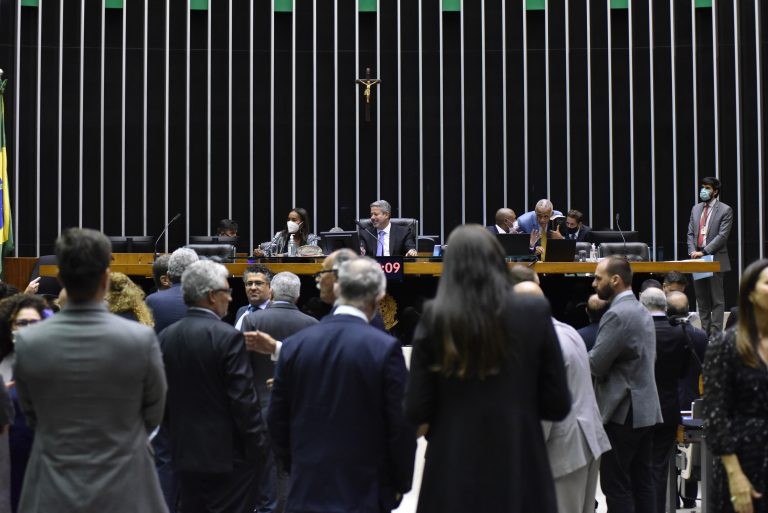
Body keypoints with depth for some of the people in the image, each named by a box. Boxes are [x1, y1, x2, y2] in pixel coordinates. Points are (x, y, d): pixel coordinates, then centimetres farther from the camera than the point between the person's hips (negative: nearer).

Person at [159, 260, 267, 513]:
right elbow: (243, 400, -16)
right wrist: (259, 448, -8)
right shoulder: (228, 336, -15)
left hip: (184, 454, 6)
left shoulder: (167, 336, 4)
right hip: (229, 454, -6)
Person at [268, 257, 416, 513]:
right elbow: (401, 426, -10)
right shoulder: (385, 348, -12)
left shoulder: (294, 344, -1)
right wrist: (400, 484, 4)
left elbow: (277, 420, 5)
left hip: (305, 491, 3)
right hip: (364, 492, -3)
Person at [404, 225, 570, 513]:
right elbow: (558, 405, -1)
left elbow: (416, 410, -4)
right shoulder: (534, 312, -4)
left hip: (453, 473, 0)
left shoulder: (435, 317, -4)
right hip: (521, 471, 0)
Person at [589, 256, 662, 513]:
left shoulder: (617, 314, -16)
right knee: (642, 482, 10)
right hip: (645, 408, 9)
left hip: (622, 411, -9)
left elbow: (596, 365, -18)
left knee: (616, 485, -5)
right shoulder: (642, 311, 14)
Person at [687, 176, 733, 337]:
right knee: (701, 300, 10)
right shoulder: (696, 209, 14)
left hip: (715, 259, -6)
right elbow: (690, 233, 13)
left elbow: (722, 236, -12)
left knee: (717, 299, -3)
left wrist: (704, 252, -18)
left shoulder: (725, 210, -4)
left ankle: (715, 334, -2)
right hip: (697, 259, 6)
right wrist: (693, 252, -3)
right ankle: (705, 332, 17)